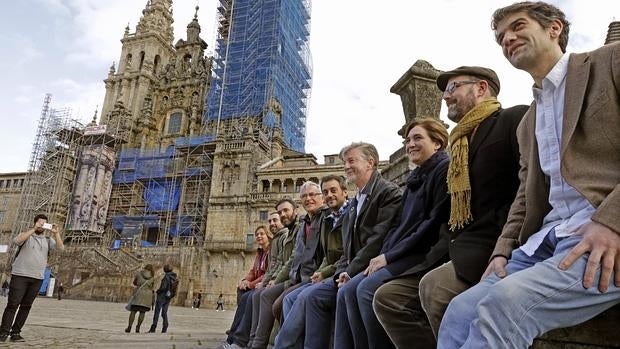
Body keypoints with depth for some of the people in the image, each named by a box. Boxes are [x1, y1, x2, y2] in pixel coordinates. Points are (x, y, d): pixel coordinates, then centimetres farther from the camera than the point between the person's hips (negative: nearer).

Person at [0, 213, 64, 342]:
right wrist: (34, 229, -22)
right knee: (12, 304, -4)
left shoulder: (48, 240, 12)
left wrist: (56, 233, -15)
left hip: (37, 278, 3)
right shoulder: (26, 235, 4)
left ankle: (15, 332, 12)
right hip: (20, 276, -3)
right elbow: (16, 241, -17)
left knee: (26, 306, 5)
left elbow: (61, 248, -3)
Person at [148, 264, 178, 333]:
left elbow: (163, 287, -21)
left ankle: (153, 328, -1)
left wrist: (157, 291, -5)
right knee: (164, 313, 10)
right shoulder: (175, 278, 7)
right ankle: (164, 328, 3)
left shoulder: (166, 277, -15)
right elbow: (174, 288, 11)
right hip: (168, 297, 7)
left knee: (156, 312, 0)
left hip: (162, 296, -7)